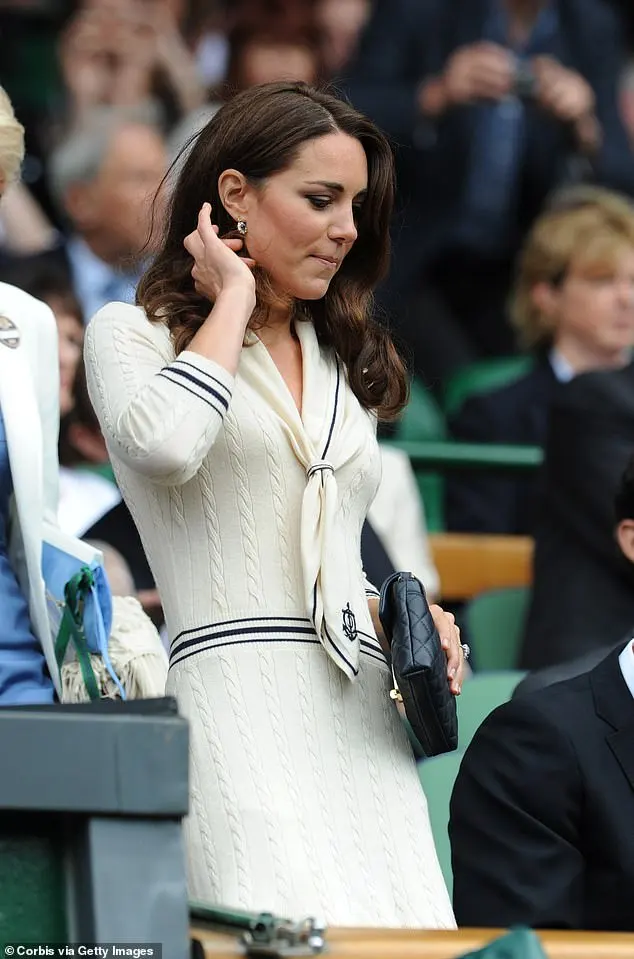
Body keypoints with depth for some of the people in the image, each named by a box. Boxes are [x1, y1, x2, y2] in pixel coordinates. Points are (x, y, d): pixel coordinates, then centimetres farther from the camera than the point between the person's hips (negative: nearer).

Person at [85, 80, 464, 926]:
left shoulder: (345, 365, 27)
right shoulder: (134, 334, 9)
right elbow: (161, 443, -16)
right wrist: (234, 299, 0)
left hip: (365, 717, 6)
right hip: (239, 706, -6)